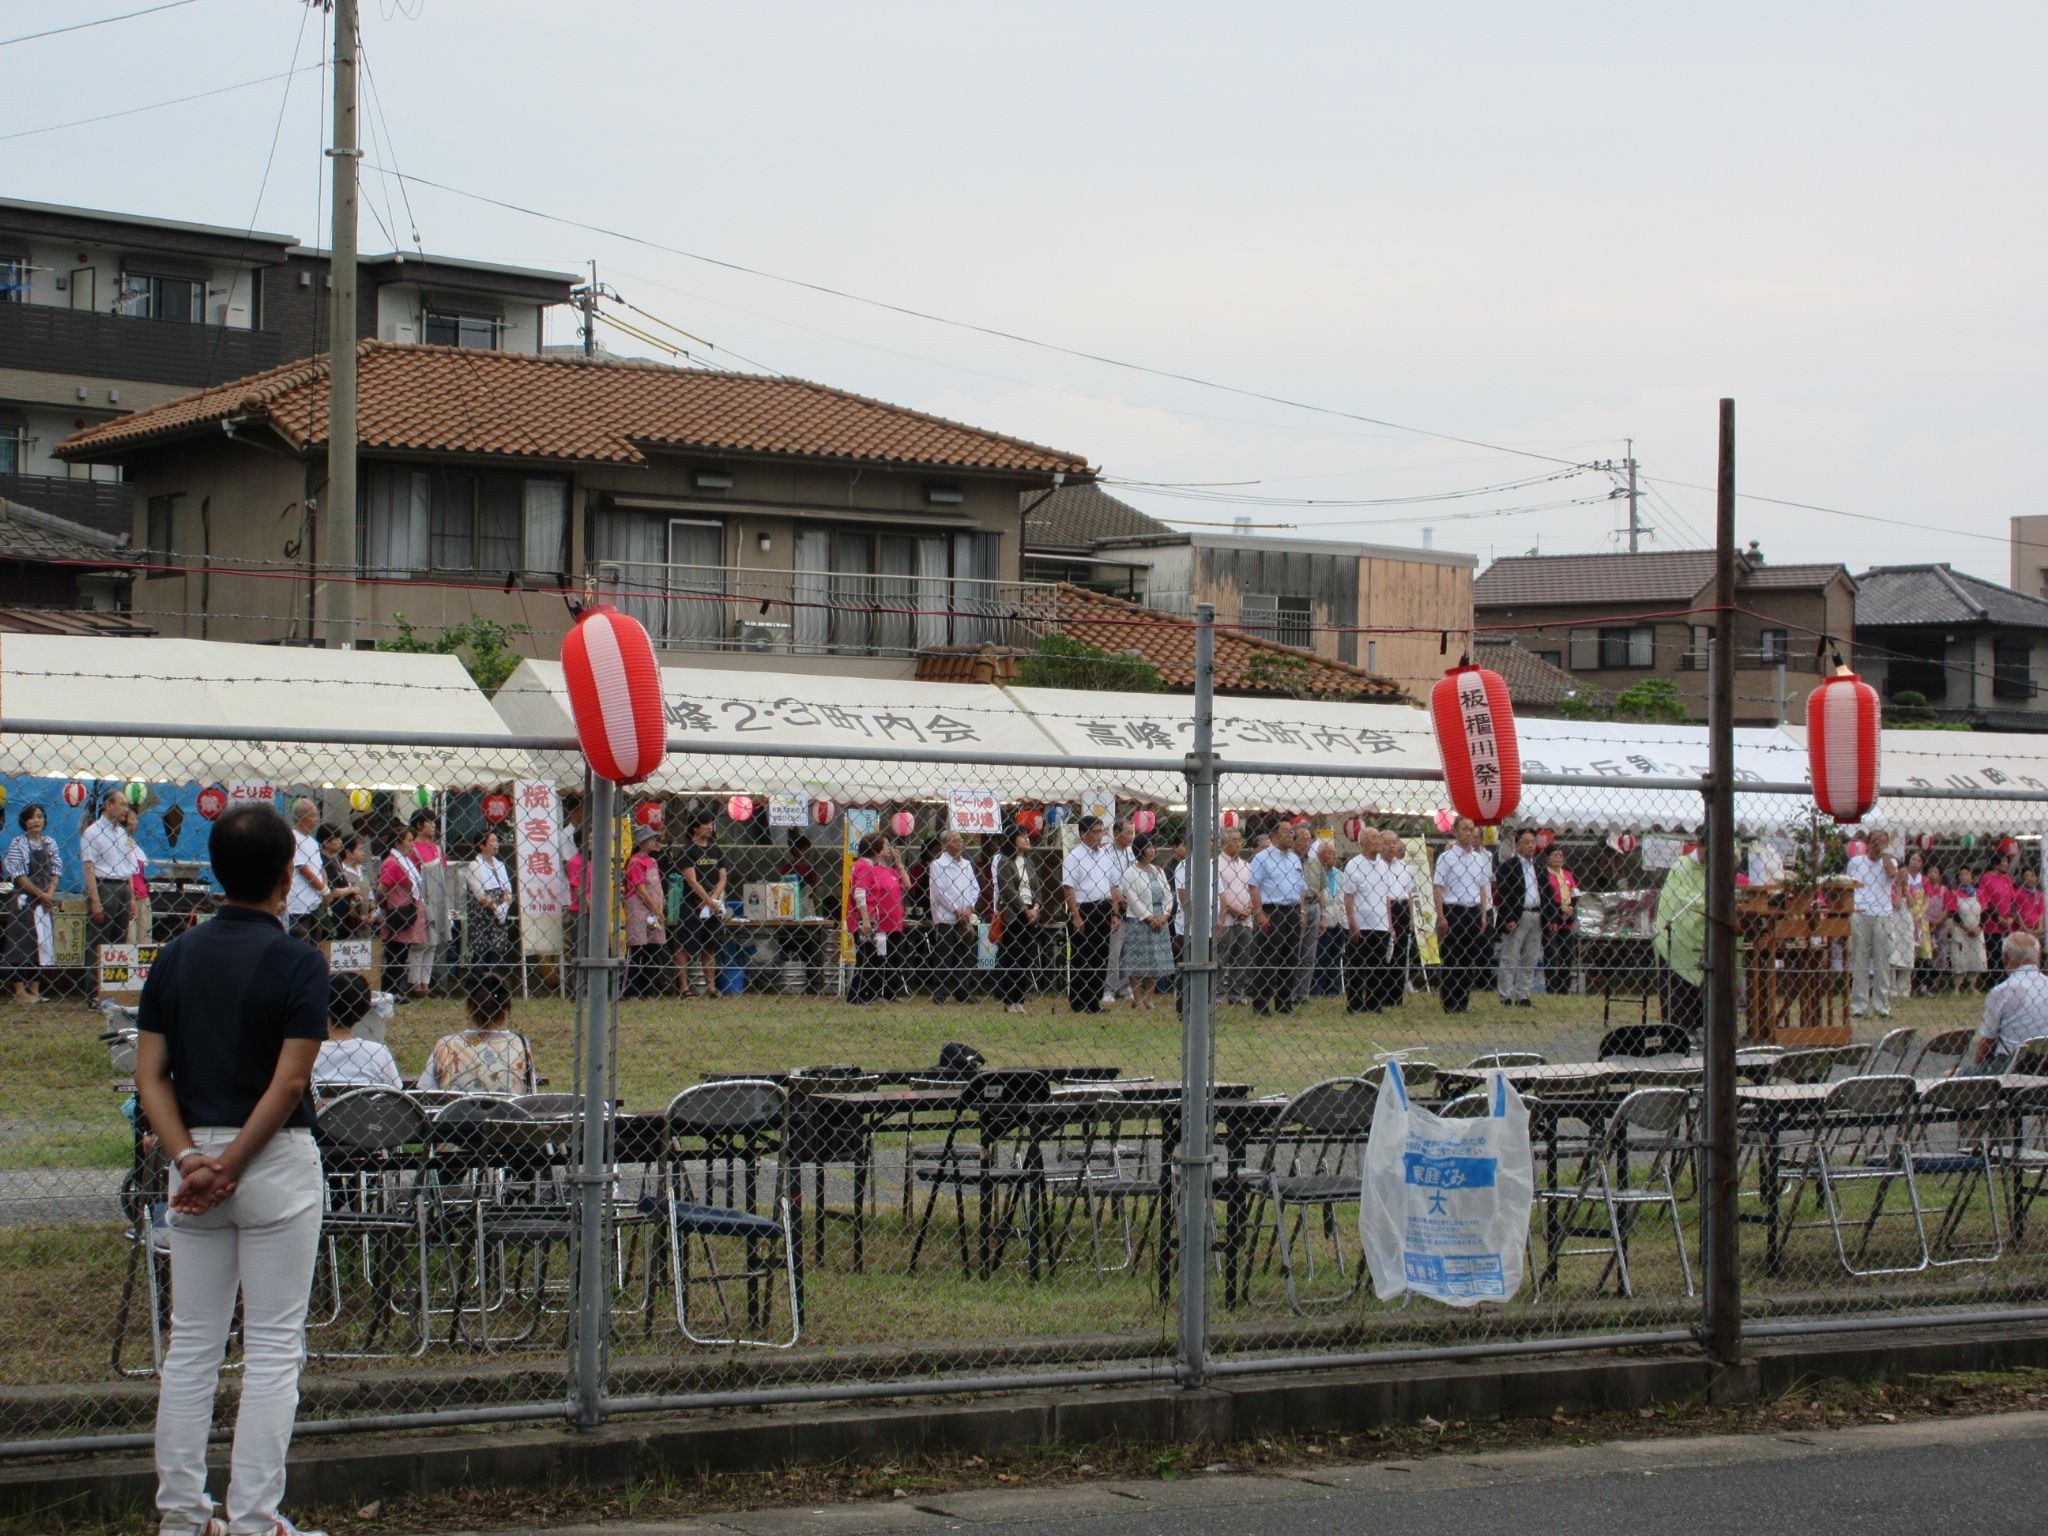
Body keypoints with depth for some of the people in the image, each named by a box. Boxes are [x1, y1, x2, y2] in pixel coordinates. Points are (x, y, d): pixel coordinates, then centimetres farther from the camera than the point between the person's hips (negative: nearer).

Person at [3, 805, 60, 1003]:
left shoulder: (50, 843, 9)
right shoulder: (18, 843, -5)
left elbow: (56, 870, 8)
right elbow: (19, 875, -9)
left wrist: (50, 894, -8)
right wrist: (40, 894, -11)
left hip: (46, 901, 5)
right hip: (24, 900, -5)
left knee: (43, 942, 4)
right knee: (22, 943, -4)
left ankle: (35, 989, 11)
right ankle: (20, 991, -2)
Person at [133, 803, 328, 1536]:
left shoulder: (175, 957, 6)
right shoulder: (298, 962, -9)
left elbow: (150, 1074, -1)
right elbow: (290, 1080, -16)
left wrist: (190, 1158, -9)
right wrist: (230, 1168, -13)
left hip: (193, 1160, 5)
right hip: (277, 1163, -5)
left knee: (191, 1344, 10)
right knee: (273, 1347, 1)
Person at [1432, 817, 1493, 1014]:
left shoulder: (1479, 858, 11)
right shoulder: (1446, 857, -5)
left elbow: (1482, 888, 17)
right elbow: (1438, 888, -7)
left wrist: (1483, 915, 10)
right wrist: (1441, 917, -14)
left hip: (1473, 911, 5)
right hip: (1452, 911, -5)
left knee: (1469, 960, 7)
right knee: (1450, 960, -1)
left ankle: (1463, 1002, 15)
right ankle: (1450, 1004, 4)